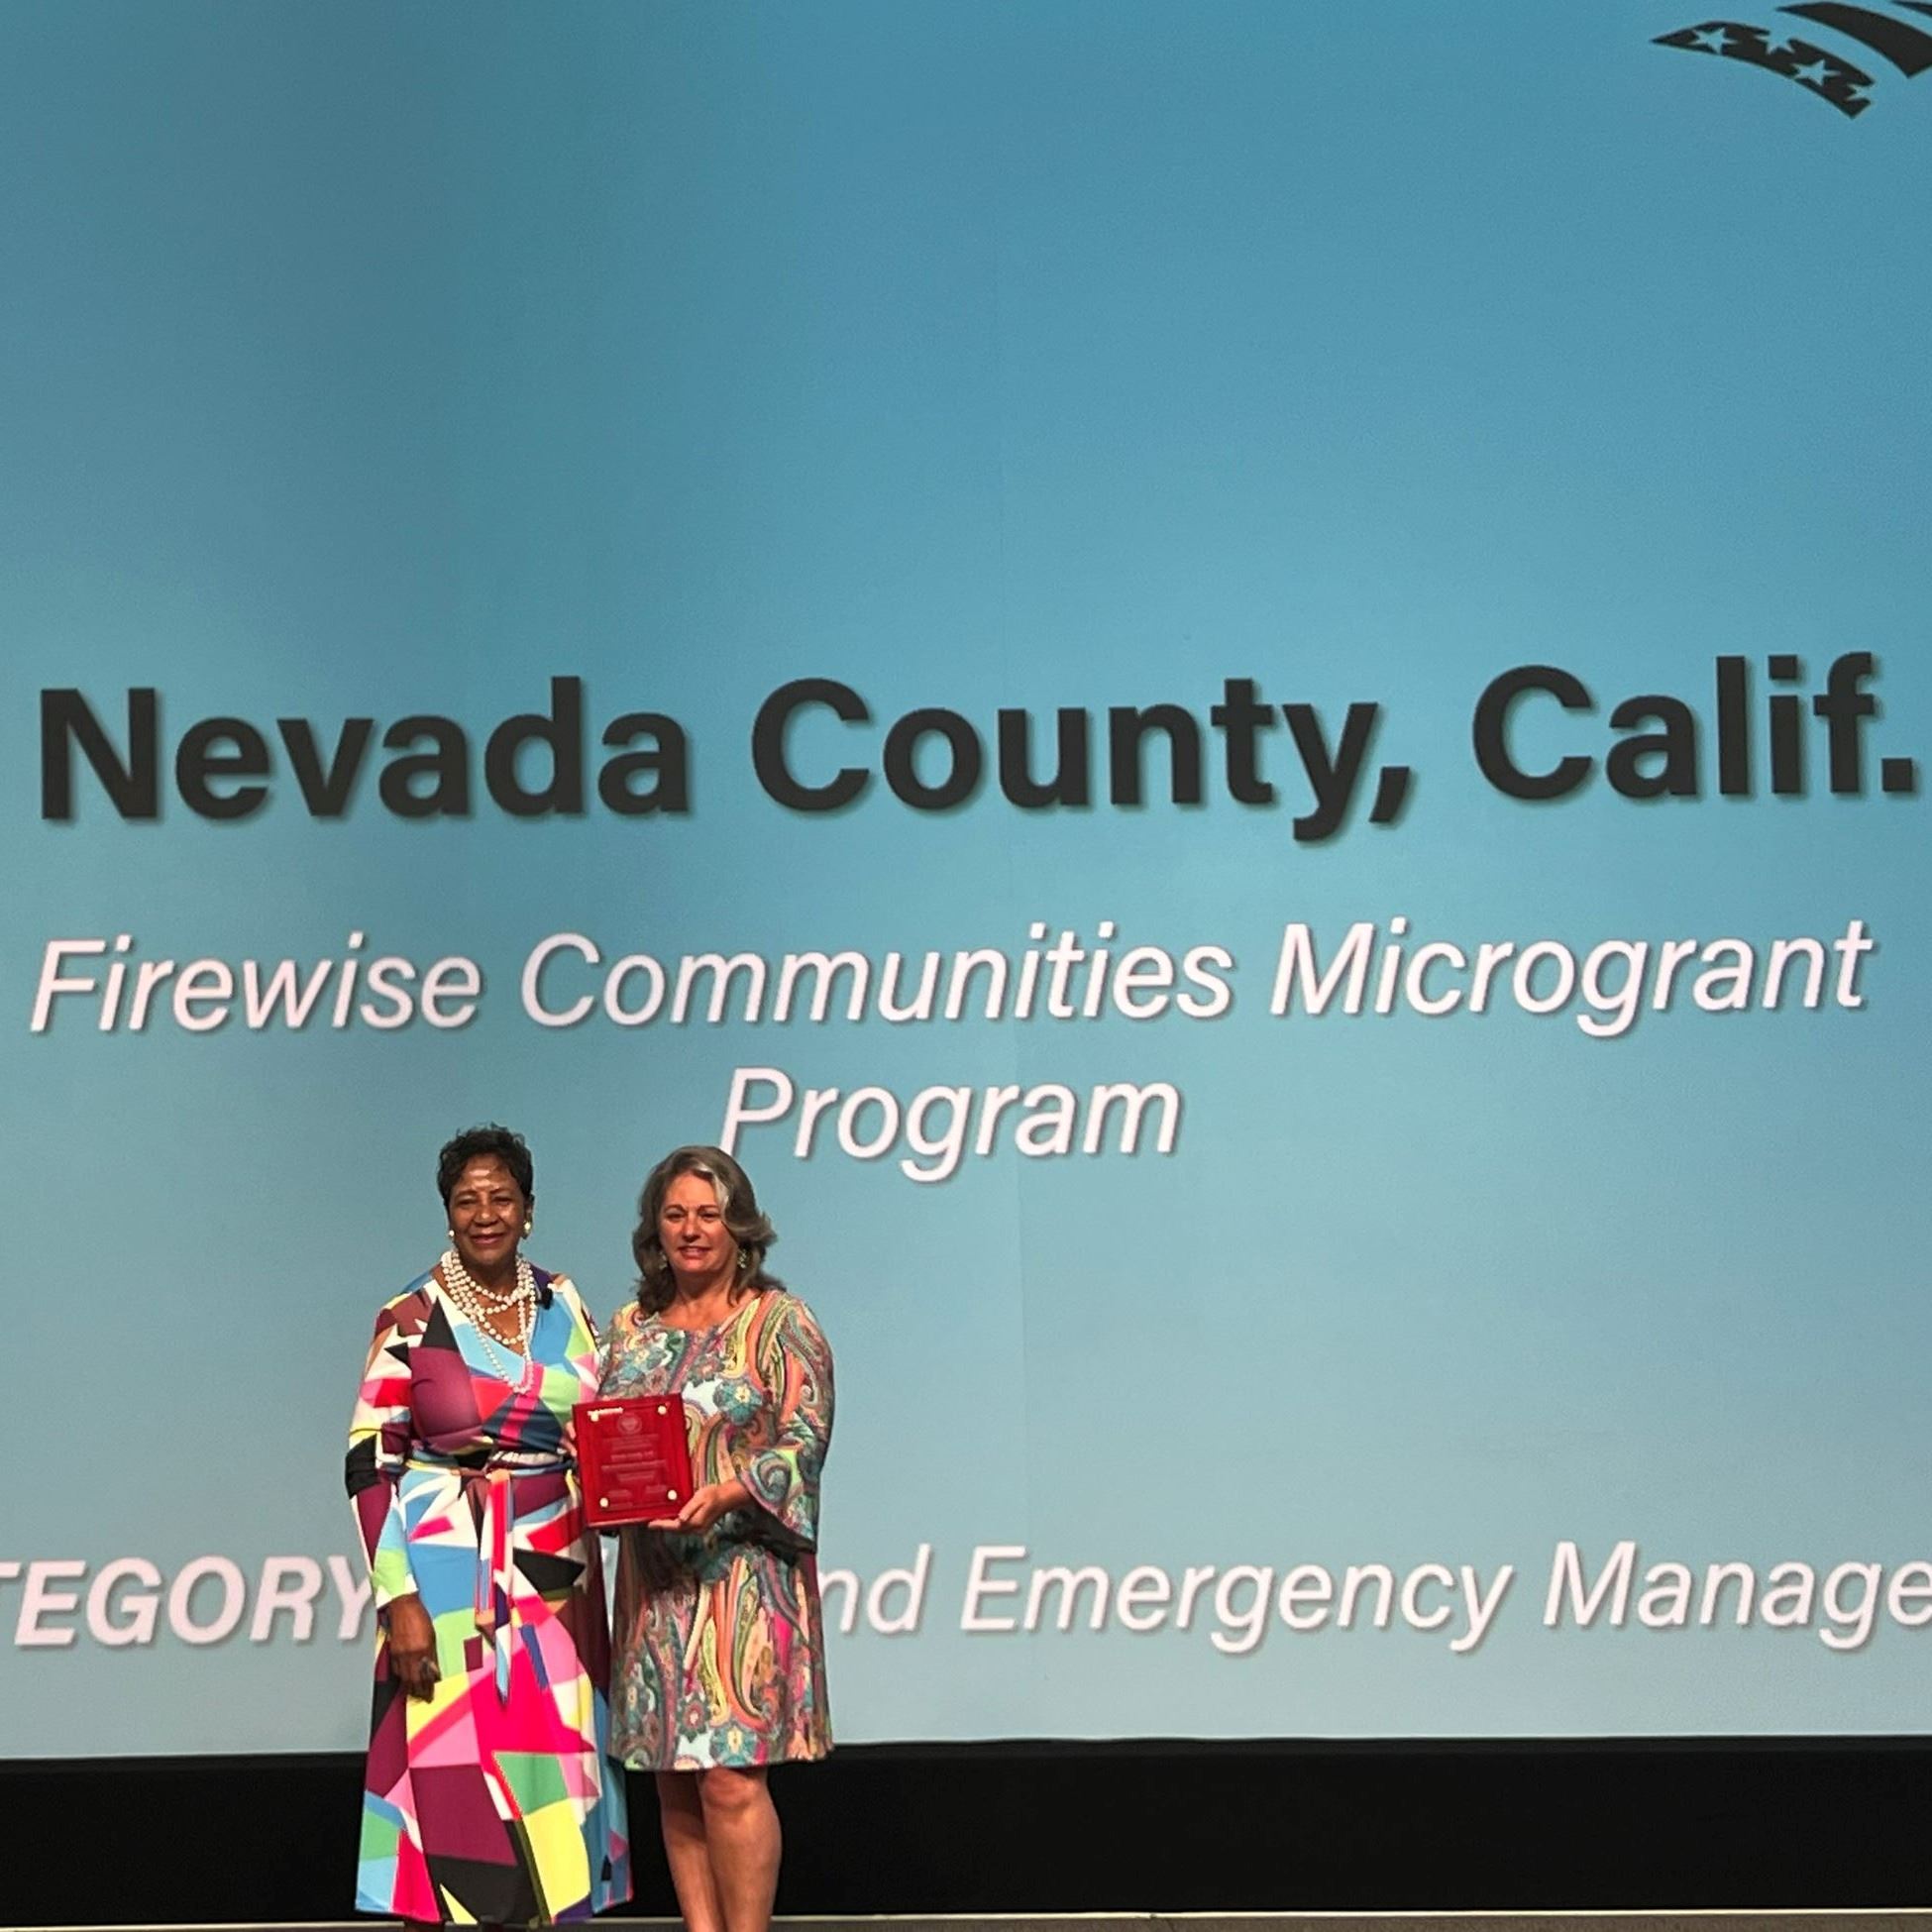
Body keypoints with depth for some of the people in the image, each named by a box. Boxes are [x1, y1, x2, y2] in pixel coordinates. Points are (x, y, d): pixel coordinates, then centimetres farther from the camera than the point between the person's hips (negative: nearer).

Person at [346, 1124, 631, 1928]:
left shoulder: (562, 1307, 8)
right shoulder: (414, 1318, -5)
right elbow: (369, 1464, -8)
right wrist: (400, 1600, -15)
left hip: (554, 1575, 4)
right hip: (451, 1572, -4)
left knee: (548, 1766, 4)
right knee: (454, 1766, -6)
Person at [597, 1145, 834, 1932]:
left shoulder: (778, 1322, 0)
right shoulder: (630, 1329, 15)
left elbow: (804, 1440, -8)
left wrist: (725, 1497, -23)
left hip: (743, 1570, -5)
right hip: (655, 1578, 5)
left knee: (730, 1777, -12)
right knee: (675, 1779, 4)